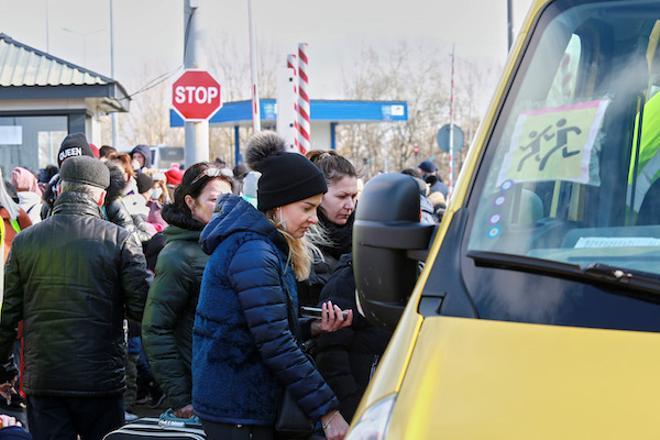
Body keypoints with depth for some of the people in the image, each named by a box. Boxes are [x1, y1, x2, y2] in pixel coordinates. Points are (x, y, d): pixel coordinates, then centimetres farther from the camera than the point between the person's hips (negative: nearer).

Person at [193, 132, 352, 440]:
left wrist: (314, 328, -1)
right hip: (237, 413, -10)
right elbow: (276, 346, -22)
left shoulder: (263, 245, 12)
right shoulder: (253, 253, -19)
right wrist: (327, 411, -19)